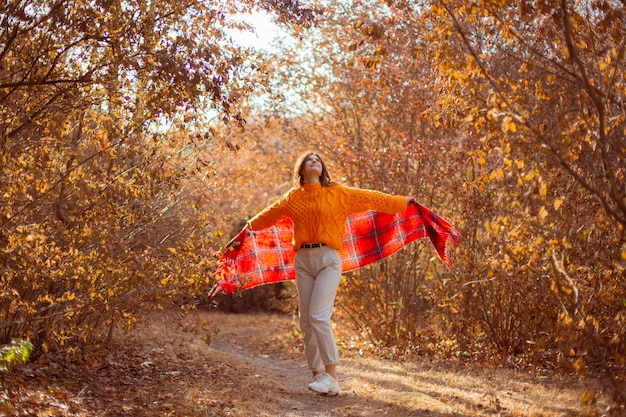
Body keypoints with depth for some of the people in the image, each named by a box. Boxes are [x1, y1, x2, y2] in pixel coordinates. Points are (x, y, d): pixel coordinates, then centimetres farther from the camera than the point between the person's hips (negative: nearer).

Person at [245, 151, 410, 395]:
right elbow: (270, 215, 30)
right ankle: (318, 373, 13)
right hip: (302, 261, 4)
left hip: (327, 259, -4)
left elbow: (371, 199, 5)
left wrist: (404, 203, 4)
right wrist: (250, 226, 43)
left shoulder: (337, 193, 4)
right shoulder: (292, 198, 13)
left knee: (319, 316, -16)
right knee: (306, 320, 3)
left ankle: (331, 375, -10)